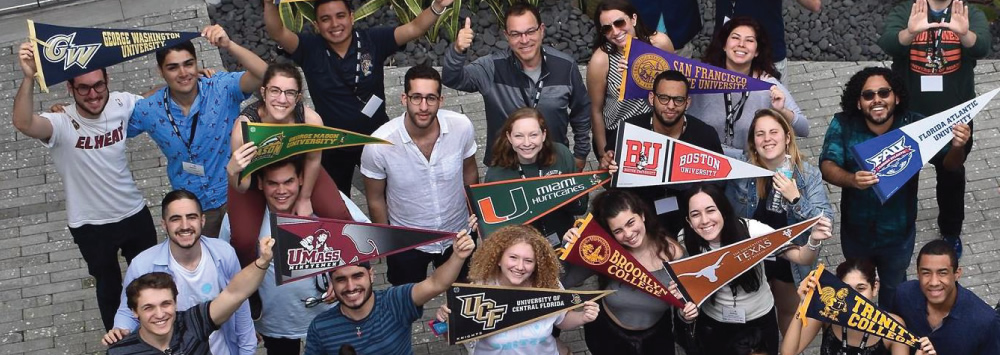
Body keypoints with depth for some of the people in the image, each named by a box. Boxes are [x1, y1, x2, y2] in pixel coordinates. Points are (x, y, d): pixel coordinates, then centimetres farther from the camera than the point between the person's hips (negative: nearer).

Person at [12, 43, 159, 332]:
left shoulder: (121, 104, -15)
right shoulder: (62, 124, -28)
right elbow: (23, 123, -48)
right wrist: (29, 78, -65)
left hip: (135, 213, 3)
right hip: (91, 226, -3)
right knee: (108, 284, 21)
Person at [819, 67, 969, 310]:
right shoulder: (843, 125, -21)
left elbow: (949, 164, -21)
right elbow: (827, 166, -28)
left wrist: (957, 148, -46)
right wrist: (851, 179, -50)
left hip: (897, 234, -1)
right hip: (856, 232, 1)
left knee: (893, 290, 27)